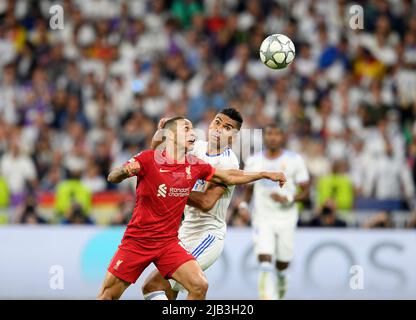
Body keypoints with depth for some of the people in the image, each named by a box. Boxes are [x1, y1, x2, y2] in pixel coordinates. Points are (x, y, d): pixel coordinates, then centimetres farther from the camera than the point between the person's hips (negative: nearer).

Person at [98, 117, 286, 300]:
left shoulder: (195, 166, 4)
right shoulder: (149, 159, -10)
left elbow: (229, 177, 18)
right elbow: (112, 178, -15)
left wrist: (265, 174, 17)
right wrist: (125, 170, -38)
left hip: (168, 242, 4)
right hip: (136, 241, -4)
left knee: (200, 286, -15)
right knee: (107, 295, -5)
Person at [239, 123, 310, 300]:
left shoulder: (294, 160, -3)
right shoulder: (253, 161, 3)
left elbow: (305, 192, -1)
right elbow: (249, 189, 16)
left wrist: (288, 199, -19)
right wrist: (244, 203, -4)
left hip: (286, 220, 0)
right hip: (262, 219, 0)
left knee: (282, 265, 9)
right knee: (265, 263, -17)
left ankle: (281, 284, 41)